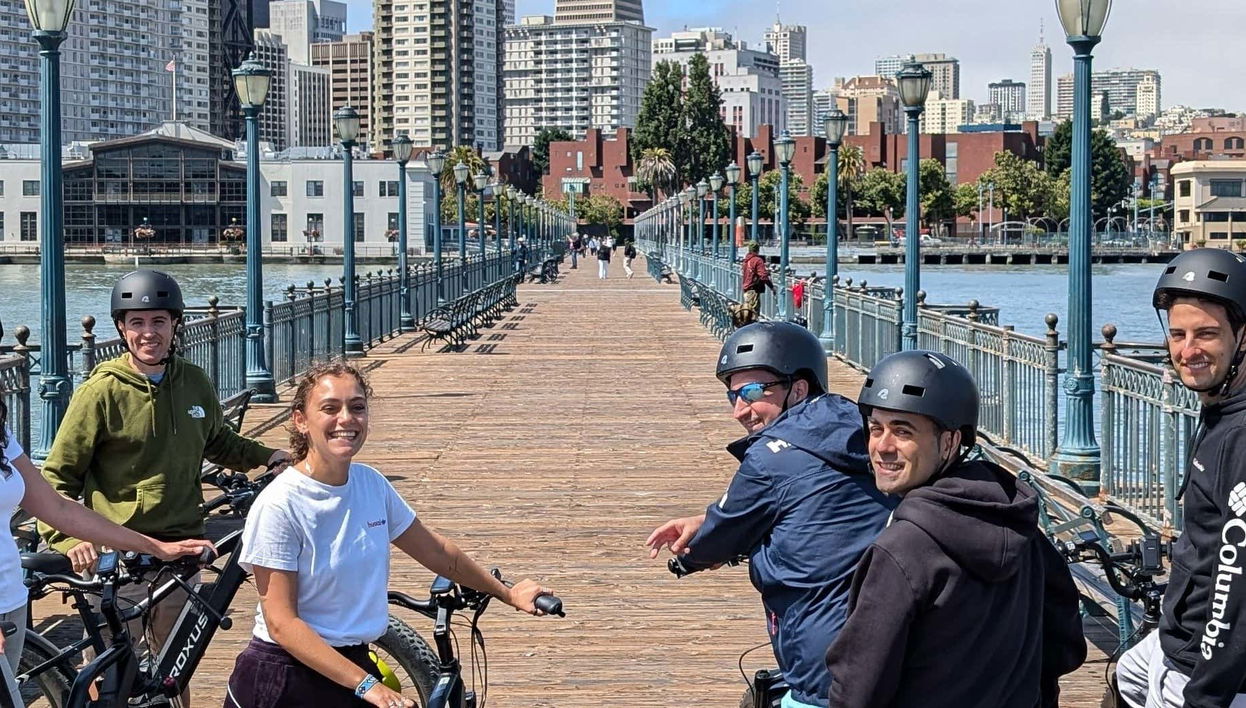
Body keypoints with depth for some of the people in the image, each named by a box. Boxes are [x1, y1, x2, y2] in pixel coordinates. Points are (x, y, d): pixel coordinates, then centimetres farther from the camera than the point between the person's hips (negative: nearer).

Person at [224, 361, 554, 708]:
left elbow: (435, 551, 15)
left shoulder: (371, 484, 0)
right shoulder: (279, 506, -18)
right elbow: (282, 624, -19)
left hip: (353, 666, 5)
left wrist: (507, 594, 24)